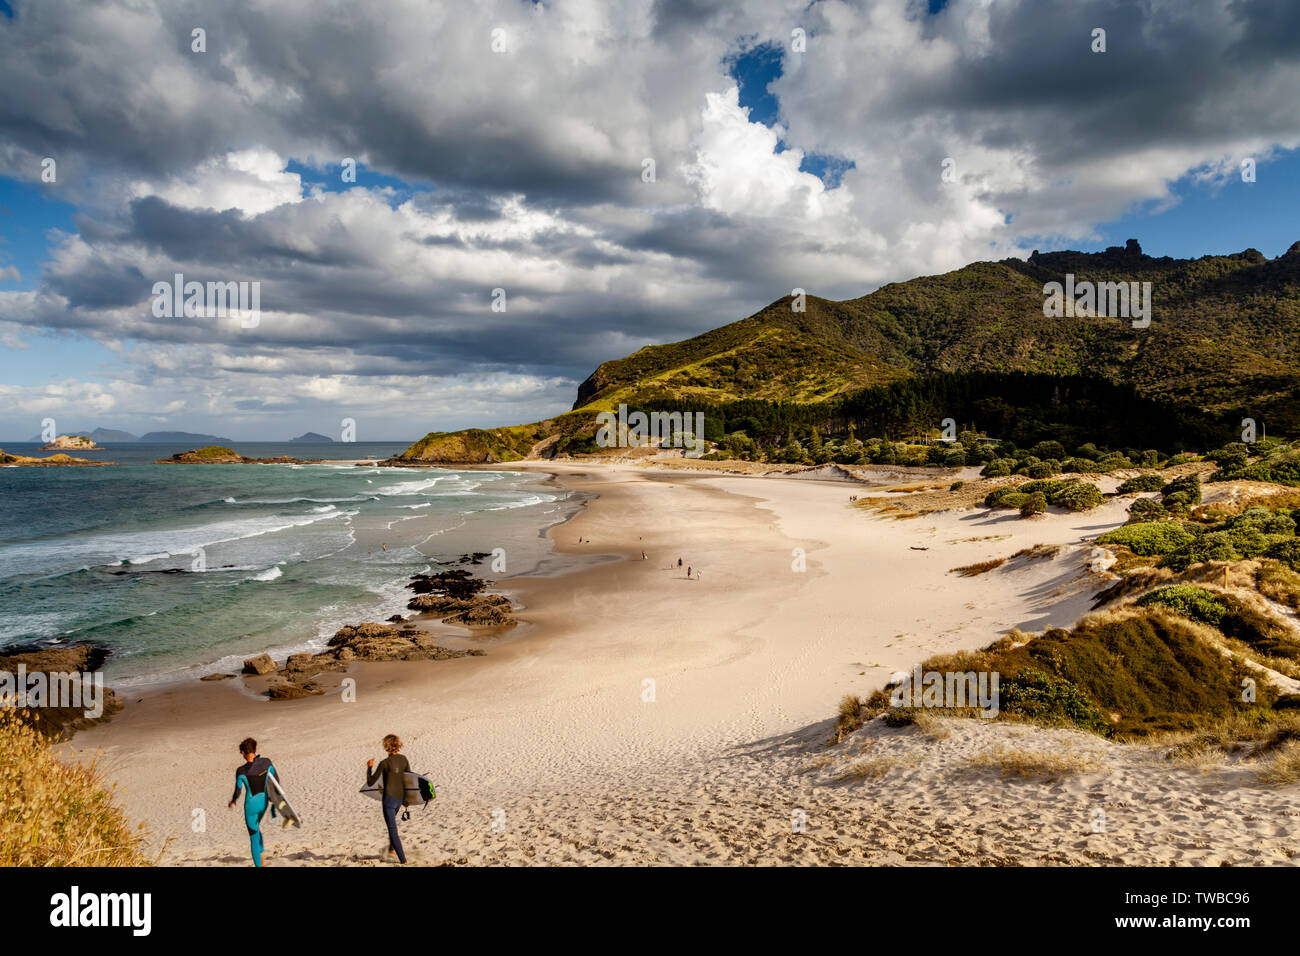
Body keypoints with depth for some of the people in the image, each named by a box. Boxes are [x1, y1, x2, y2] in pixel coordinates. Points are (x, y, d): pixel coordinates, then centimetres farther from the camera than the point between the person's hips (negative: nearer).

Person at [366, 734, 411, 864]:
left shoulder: (384, 763, -17)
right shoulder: (403, 759, -1)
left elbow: (370, 782, -9)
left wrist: (369, 767, 5)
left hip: (389, 798, -6)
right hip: (400, 797, 6)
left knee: (393, 830, 1)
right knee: (392, 822, 32)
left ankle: (403, 861, 0)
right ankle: (391, 849, 44)